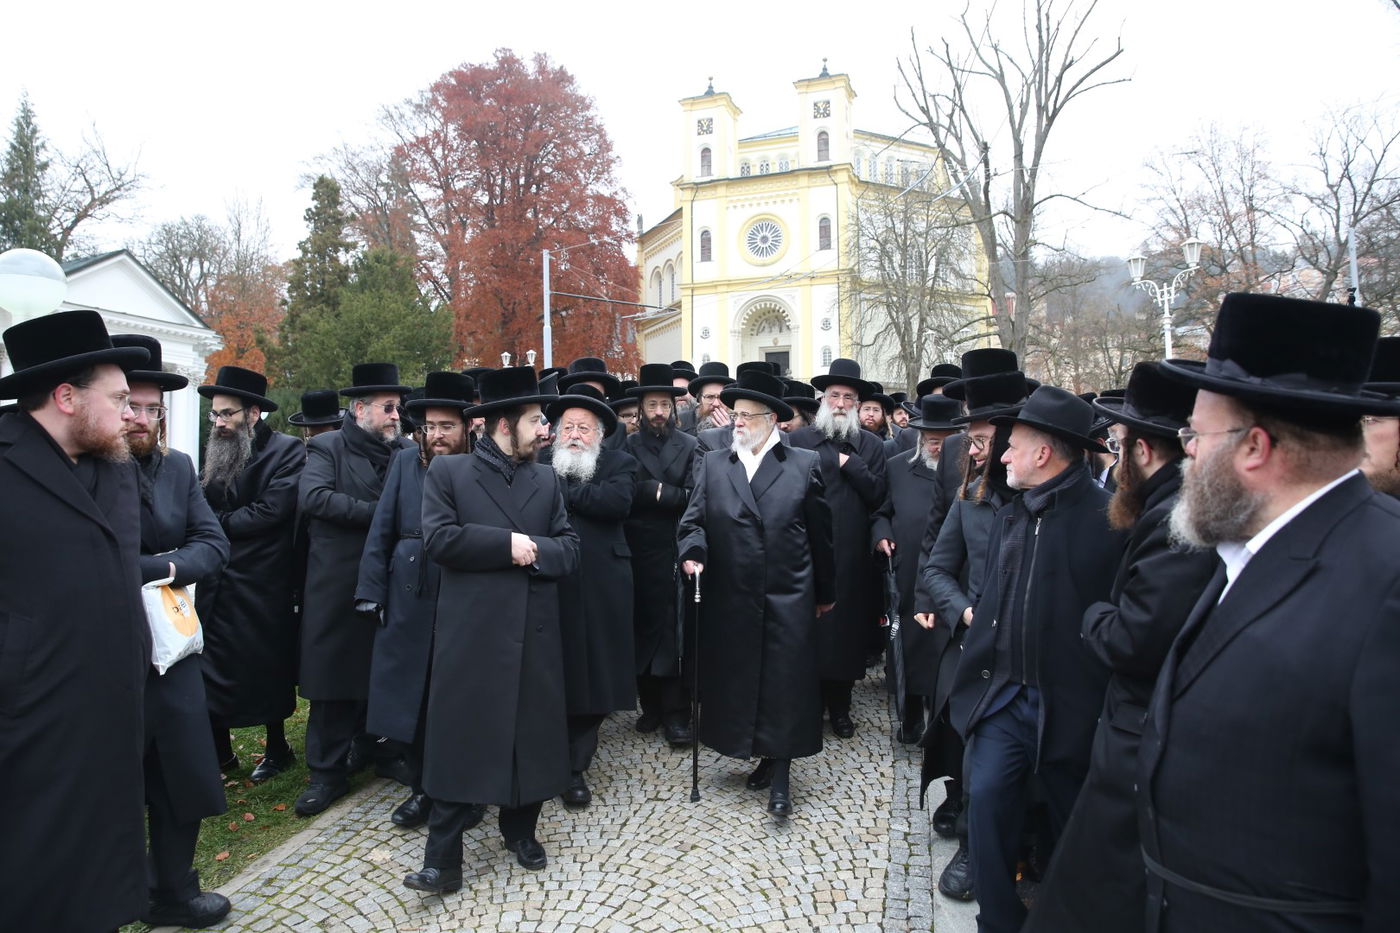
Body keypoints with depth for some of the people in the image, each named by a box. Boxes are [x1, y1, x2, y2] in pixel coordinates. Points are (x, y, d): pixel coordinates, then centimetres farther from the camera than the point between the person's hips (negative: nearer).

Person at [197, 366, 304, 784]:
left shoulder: (287, 451, -9)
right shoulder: (214, 452, 10)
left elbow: (271, 511, -18)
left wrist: (217, 523, -10)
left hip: (264, 584, -5)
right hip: (216, 583, 6)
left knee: (267, 668, 8)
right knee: (211, 666, 10)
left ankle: (277, 749, 25)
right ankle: (219, 750, 27)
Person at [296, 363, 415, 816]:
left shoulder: (408, 451, 9)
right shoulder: (326, 448, -1)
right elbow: (312, 497, -17)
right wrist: (378, 514, -18)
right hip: (338, 584, -3)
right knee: (333, 675, 3)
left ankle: (373, 749, 31)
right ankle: (328, 772, 14)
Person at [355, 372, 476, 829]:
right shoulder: (405, 462, 6)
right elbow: (381, 531, 6)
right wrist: (371, 593, 2)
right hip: (408, 604, 3)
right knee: (405, 700, 10)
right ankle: (421, 787, 30)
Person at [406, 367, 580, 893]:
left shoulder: (546, 481, 12)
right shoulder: (447, 473, 1)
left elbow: (569, 552, 6)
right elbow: (439, 539, -13)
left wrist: (533, 551, -14)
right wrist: (508, 544, -14)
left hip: (534, 635, 4)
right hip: (470, 634, -3)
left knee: (531, 736, 12)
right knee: (459, 741, 2)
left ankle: (521, 829, 33)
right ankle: (443, 859, 13)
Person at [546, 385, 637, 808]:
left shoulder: (620, 464, 7)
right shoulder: (541, 467, 11)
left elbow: (617, 500, -13)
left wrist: (562, 491, -9)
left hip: (599, 589, 0)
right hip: (549, 585, 1)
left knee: (591, 677, 5)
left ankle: (575, 768, 18)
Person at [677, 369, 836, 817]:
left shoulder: (805, 465, 1)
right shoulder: (713, 464, 7)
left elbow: (819, 533, 5)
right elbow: (694, 521, 3)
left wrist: (825, 591, 9)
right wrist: (692, 552, -19)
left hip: (788, 600, -2)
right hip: (730, 600, 3)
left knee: (784, 683, 2)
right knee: (737, 679, 10)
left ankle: (780, 774, 14)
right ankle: (766, 757, 28)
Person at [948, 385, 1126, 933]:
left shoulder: (1110, 517, -14)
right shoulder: (1010, 517, 10)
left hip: (1070, 703, -5)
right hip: (1005, 693, 5)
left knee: (1072, 825, 13)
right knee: (986, 798, -1)